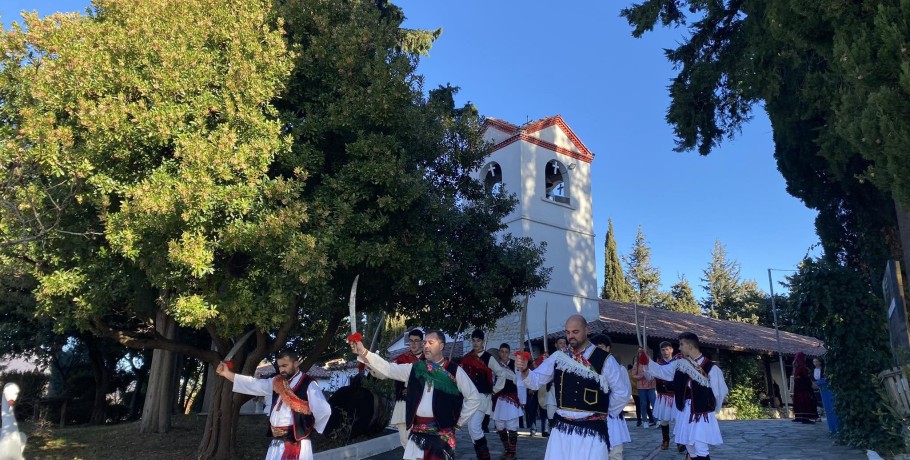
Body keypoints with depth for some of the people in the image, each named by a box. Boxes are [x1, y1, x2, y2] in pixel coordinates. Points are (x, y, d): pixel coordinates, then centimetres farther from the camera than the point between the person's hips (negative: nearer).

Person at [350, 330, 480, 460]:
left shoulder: (454, 371, -3)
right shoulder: (414, 368, 8)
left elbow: (473, 398, 1)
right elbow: (388, 369, -2)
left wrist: (459, 422, 2)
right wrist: (363, 353, -13)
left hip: (442, 432, -3)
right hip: (417, 431, 4)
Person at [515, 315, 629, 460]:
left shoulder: (604, 360, -10)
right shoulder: (558, 357, 2)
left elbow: (622, 393, 1)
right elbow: (535, 381, 0)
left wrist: (604, 412, 9)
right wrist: (524, 370, -20)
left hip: (592, 430, -3)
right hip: (561, 429, 3)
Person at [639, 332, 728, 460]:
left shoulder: (711, 368, -14)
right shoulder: (680, 364, 3)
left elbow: (721, 391, -5)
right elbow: (661, 371, 7)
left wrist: (711, 407, 5)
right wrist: (647, 361, -7)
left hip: (702, 413, -6)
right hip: (686, 412, 6)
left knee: (700, 449, -11)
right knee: (690, 448, 14)